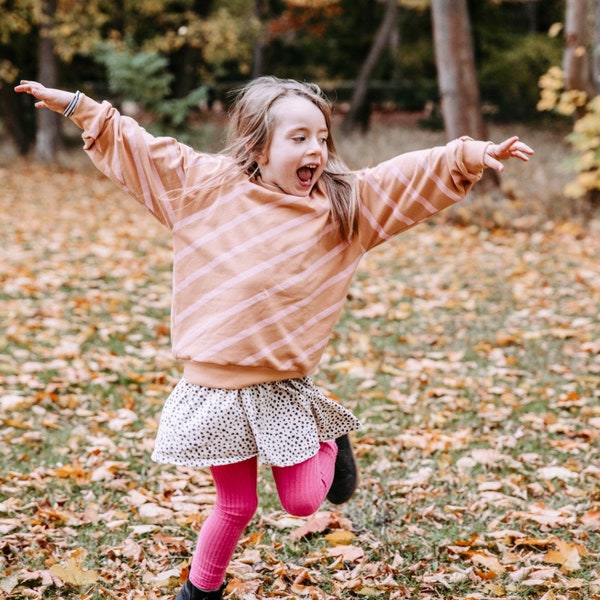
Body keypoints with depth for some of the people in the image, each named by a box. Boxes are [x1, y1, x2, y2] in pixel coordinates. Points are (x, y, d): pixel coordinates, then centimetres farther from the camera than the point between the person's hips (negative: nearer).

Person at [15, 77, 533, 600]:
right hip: (216, 386, -1)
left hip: (286, 389, 1)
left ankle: (330, 444, 38)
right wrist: (75, 105, 4)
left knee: (303, 501, 5)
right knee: (236, 504, 10)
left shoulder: (346, 203, -1)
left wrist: (477, 155, -15)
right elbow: (134, 146, 3)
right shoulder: (205, 184, -3)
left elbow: (419, 174, -4)